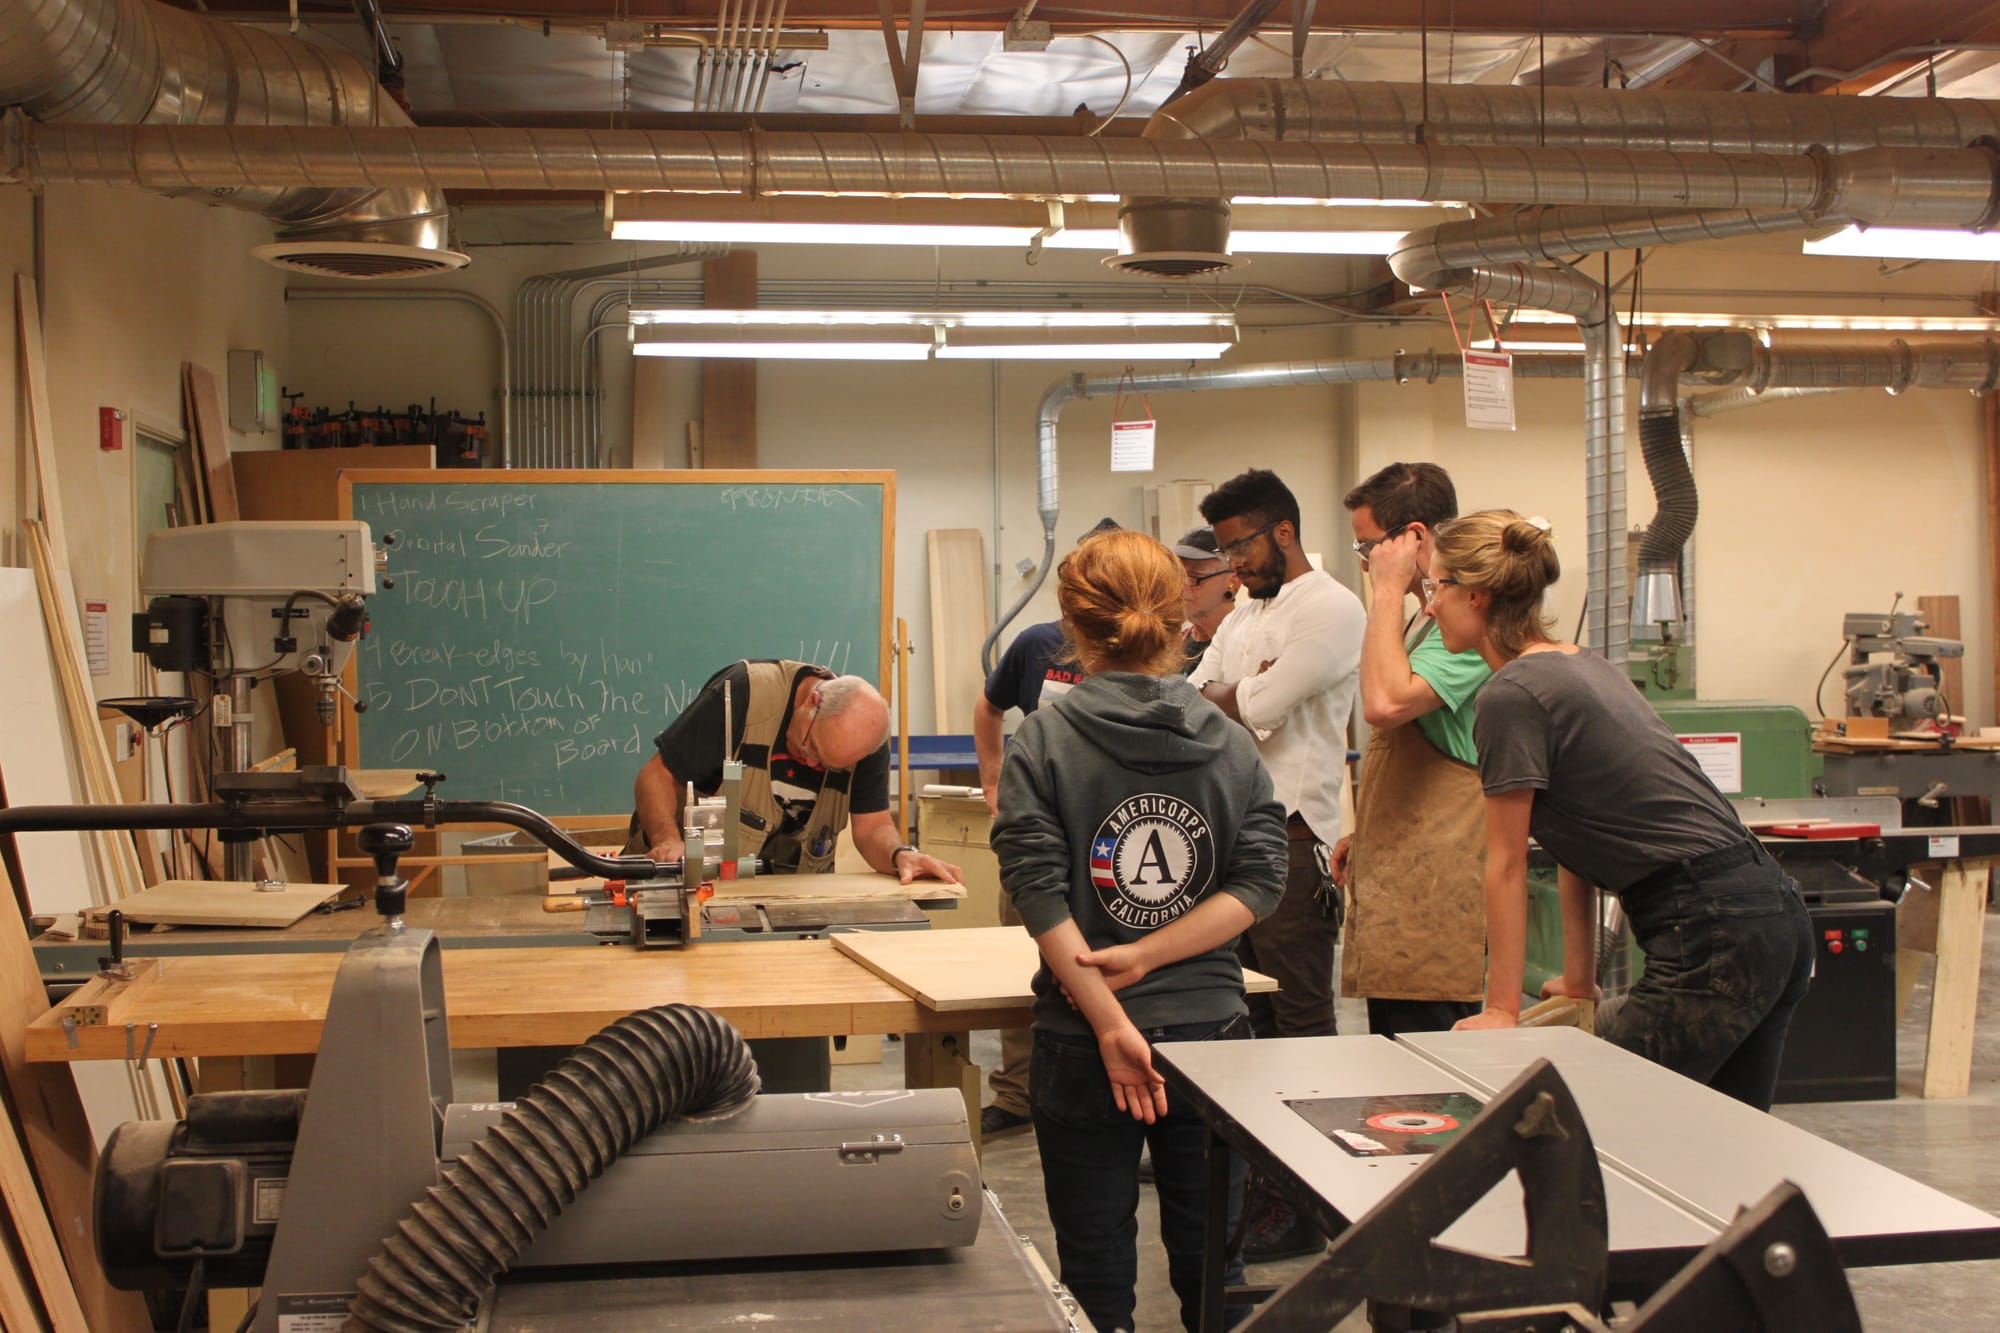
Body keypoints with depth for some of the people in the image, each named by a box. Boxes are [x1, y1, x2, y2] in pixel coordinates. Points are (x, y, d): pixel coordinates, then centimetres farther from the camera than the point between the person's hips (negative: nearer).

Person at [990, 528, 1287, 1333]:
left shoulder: (1043, 740, -7)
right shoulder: (1229, 742, 2)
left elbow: (1041, 896, -15)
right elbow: (1262, 880, -5)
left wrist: (1112, 1027, -15)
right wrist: (1149, 956, -10)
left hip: (1082, 1043, -2)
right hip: (1211, 1027, 3)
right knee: (1211, 1263, 15)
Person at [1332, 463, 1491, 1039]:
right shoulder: (1426, 618, 18)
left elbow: (1386, 702, -31)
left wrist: (1388, 591, -20)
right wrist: (1366, 833, 22)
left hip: (1434, 886, -10)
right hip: (1397, 873, 10)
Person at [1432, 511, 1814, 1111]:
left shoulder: (1512, 696, -11)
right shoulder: (1584, 666, 16)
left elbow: (1506, 868, -4)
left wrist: (1501, 1008, 4)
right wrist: (1580, 981, 25)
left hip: (1712, 938, -10)